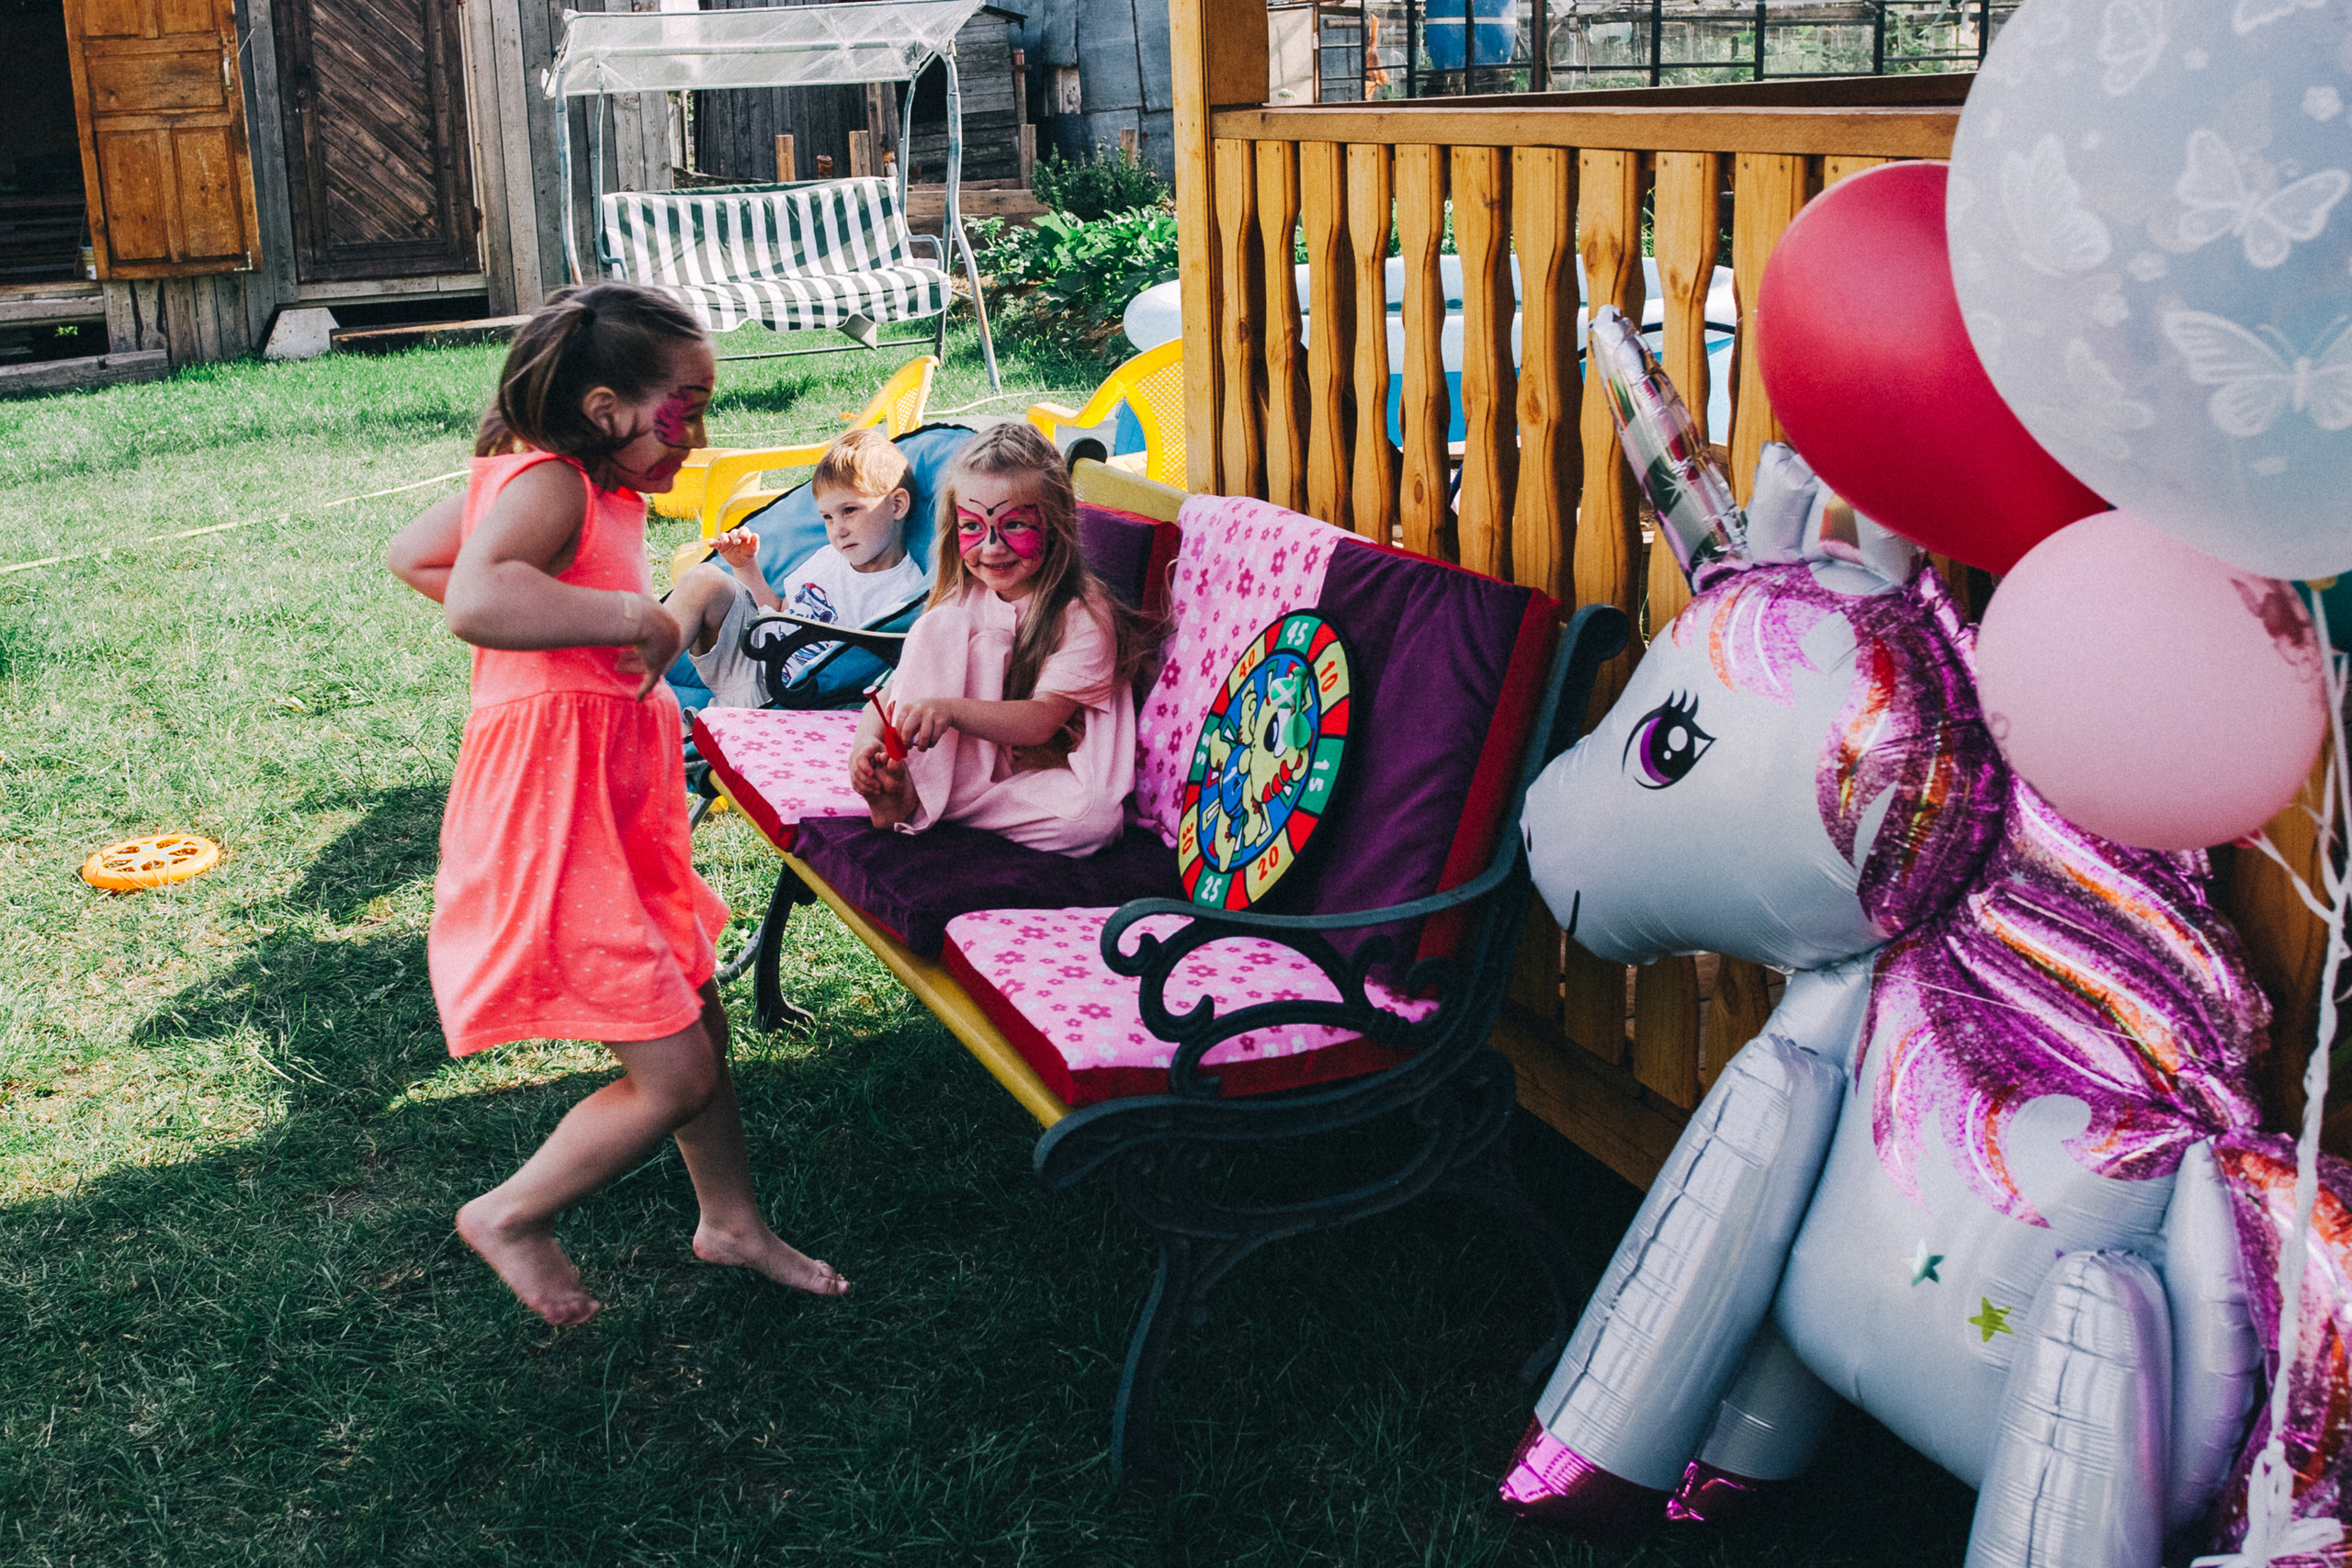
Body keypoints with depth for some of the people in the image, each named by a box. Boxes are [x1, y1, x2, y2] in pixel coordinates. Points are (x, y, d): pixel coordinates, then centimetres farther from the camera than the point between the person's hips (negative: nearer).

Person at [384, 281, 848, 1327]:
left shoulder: (586, 488, 12)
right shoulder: (548, 484, -19)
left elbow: (413, 554, 26)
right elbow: (474, 602, -40)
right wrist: (631, 617, -32)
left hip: (612, 819, 11)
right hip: (557, 829, -11)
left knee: (700, 1023, 21)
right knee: (675, 1075, -4)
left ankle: (732, 1222, 39)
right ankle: (510, 1218, 18)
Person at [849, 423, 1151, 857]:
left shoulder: (1085, 616, -14)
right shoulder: (963, 599, 3)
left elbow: (1040, 721, -26)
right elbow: (893, 688, -1)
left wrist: (950, 709, -42)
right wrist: (866, 740, -24)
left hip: (1045, 777, -3)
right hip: (962, 766, 3)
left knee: (1096, 817, -39)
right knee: (945, 625, -15)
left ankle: (920, 805, -26)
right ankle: (901, 792, -25)